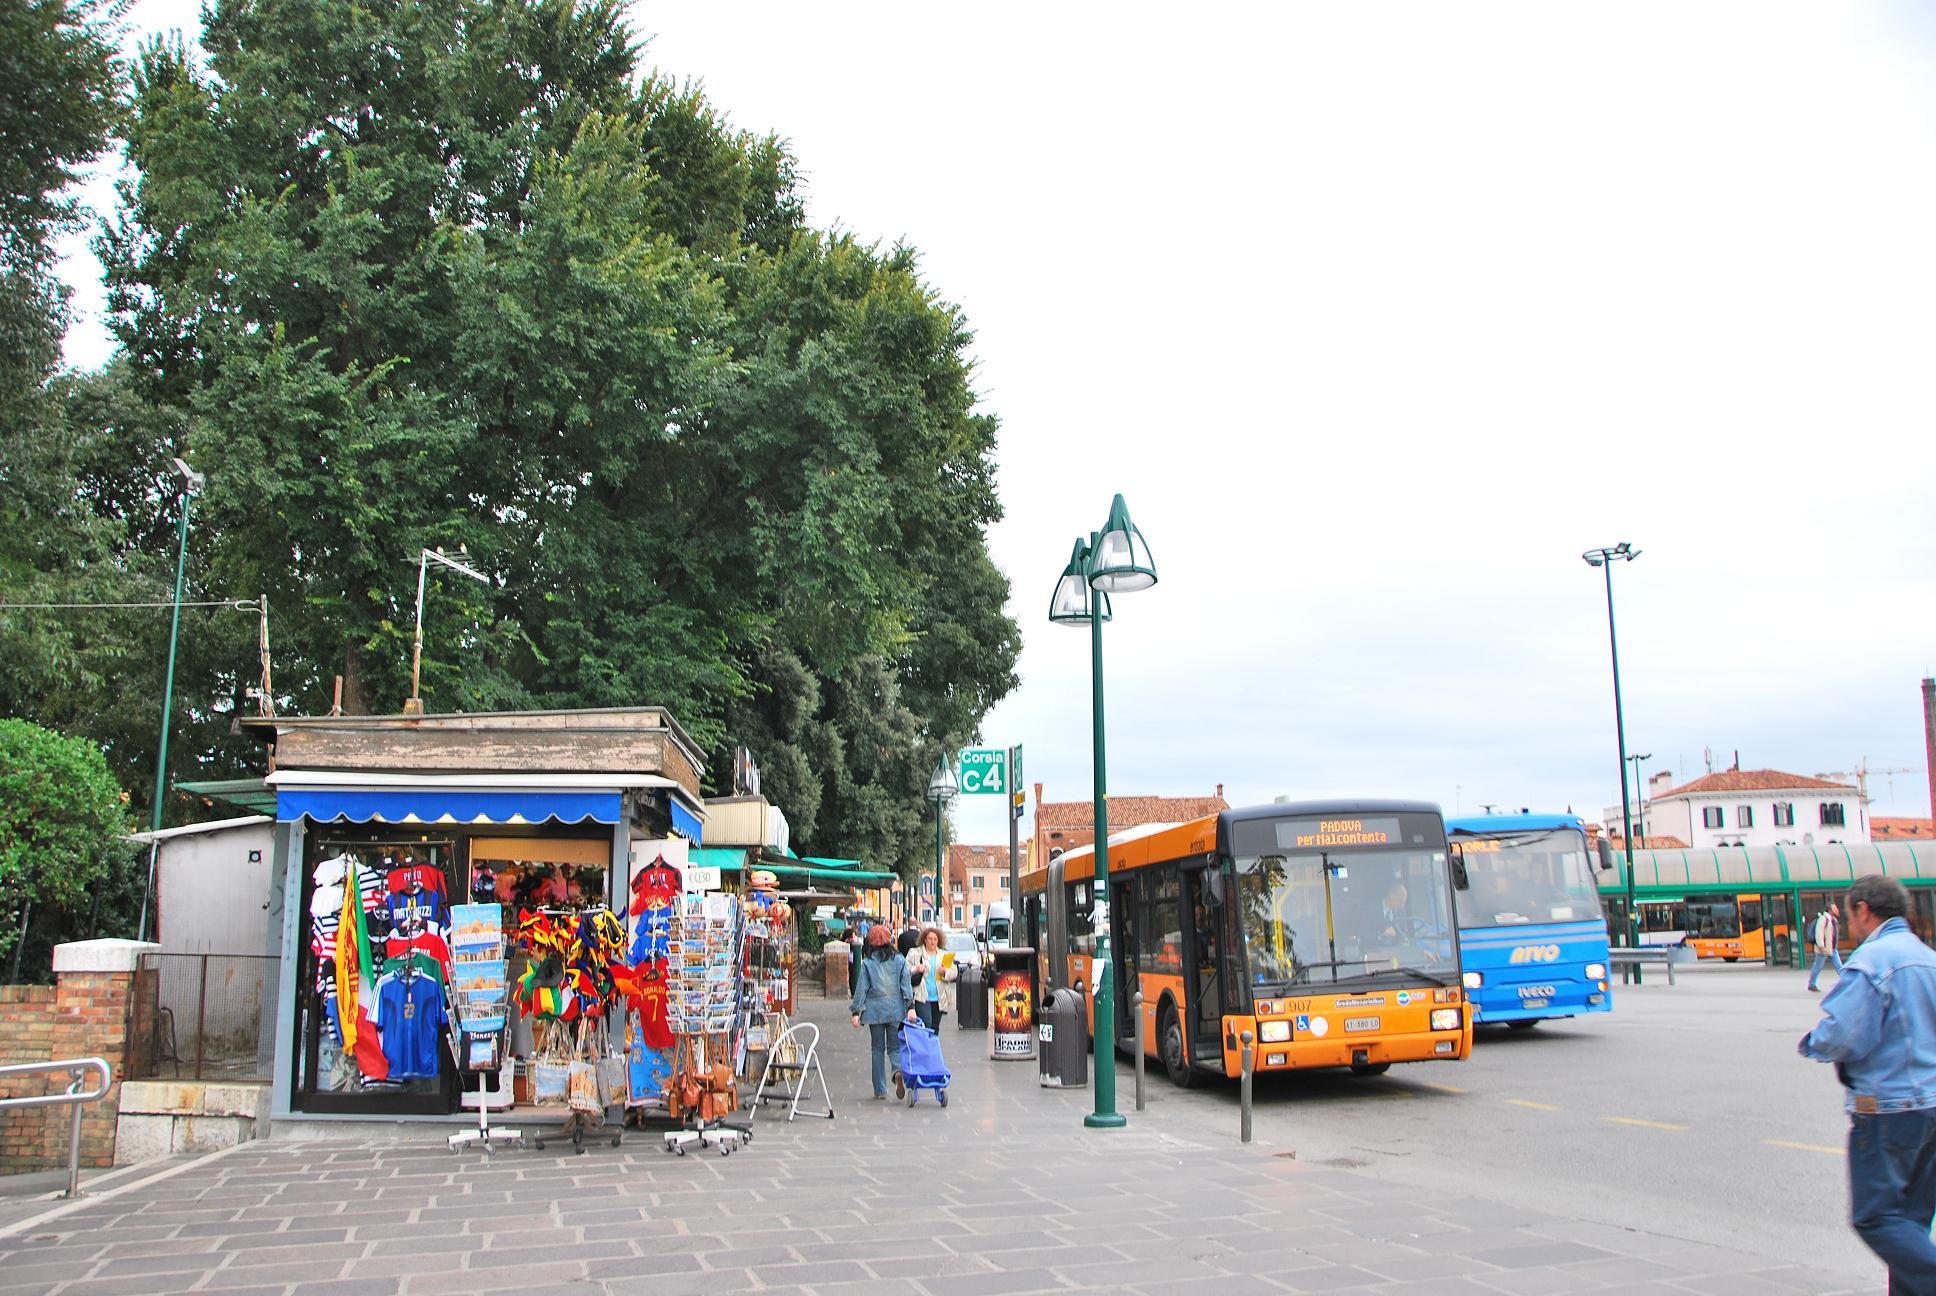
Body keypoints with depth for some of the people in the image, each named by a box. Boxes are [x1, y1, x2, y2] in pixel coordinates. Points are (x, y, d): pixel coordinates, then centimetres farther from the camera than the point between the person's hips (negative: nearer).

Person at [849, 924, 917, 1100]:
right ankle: (898, 1070, -22)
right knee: (894, 1046, 10)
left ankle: (880, 1090, 9)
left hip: (875, 1010, -1)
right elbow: (906, 985, -2)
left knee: (878, 1048, 9)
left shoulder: (867, 963, -3)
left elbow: (862, 988, -3)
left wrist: (856, 1011, 1)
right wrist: (910, 1007, -2)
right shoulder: (899, 960, 2)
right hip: (896, 1009, 1)